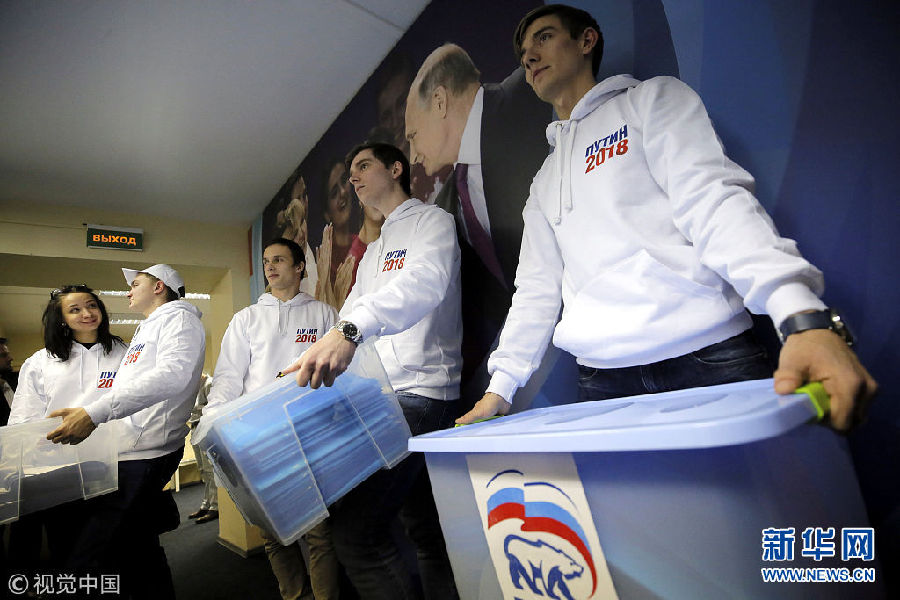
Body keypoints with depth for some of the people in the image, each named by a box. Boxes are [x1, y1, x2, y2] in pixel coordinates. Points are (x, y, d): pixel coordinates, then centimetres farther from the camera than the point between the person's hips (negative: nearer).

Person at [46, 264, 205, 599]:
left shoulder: (178, 318, -6)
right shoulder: (146, 331, 27)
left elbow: (172, 375, -25)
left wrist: (95, 413, -27)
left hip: (146, 454, -10)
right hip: (126, 453, 10)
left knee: (87, 565, -11)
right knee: (138, 551, 16)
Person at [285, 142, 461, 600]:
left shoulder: (431, 220, 0)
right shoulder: (373, 252, 26)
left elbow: (424, 281, -23)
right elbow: (348, 316, 23)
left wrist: (351, 330, -38)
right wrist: (310, 362, 8)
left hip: (419, 390, -8)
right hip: (382, 395, 8)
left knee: (354, 529, -15)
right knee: (424, 529, 13)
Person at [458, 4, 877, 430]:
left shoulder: (651, 98, 9)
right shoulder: (543, 183, 21)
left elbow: (713, 197, -7)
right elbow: (537, 286, 17)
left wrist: (802, 315, -22)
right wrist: (501, 384, 10)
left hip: (708, 357, -3)